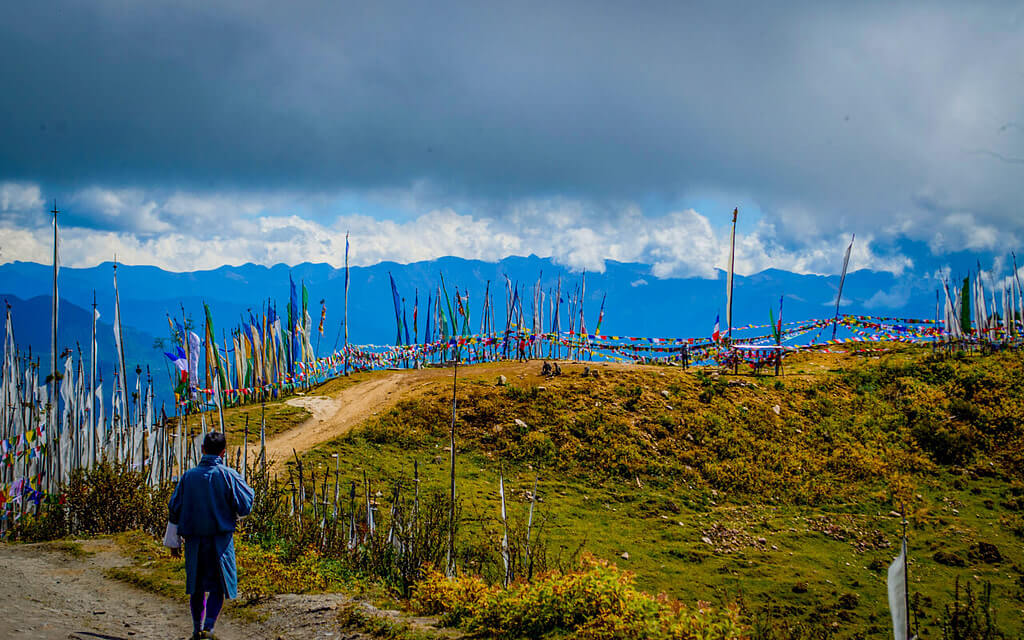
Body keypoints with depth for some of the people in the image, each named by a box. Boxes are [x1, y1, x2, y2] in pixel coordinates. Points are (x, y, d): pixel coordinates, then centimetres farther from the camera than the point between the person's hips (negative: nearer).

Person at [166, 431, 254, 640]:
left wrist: (172, 541, 14)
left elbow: (174, 509, 5)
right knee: (218, 584, 4)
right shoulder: (228, 476, -8)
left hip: (194, 539, 3)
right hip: (220, 540, -3)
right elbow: (244, 506, -6)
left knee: (196, 586, 15)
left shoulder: (188, 476, 1)